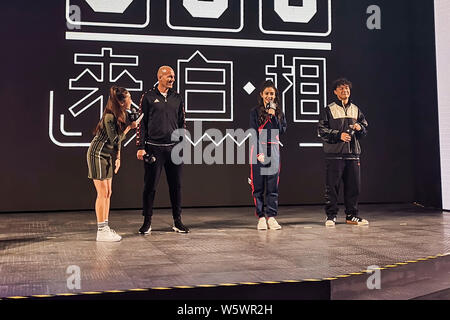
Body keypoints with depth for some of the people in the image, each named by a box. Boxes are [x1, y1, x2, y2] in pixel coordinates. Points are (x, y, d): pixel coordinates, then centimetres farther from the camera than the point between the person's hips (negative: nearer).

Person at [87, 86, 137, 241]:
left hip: (107, 156, 9)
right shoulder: (109, 116, -21)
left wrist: (118, 158, 11)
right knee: (103, 193, -7)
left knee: (108, 193, 9)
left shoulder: (121, 115, 7)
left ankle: (105, 227, 16)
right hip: (97, 154, -9)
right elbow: (115, 139, -22)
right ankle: (101, 231, -1)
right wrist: (129, 127, -14)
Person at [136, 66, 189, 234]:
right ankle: (147, 222, 12)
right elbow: (141, 123, 1)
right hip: (153, 147, -3)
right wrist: (140, 147, -5)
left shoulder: (177, 98, 12)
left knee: (176, 185, 6)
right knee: (150, 185, 1)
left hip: (173, 147, 3)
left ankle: (177, 221, 16)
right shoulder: (148, 97, 1)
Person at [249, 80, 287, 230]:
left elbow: (282, 131, 1)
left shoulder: (279, 112, 12)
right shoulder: (255, 112, 4)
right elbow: (254, 133, -3)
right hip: (259, 149, -2)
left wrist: (273, 116, -7)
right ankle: (261, 217, 5)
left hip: (274, 150, 2)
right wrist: (259, 153, -12)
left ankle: (271, 217, 7)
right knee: (258, 185, -1)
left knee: (273, 185, 2)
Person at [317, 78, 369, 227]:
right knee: (332, 185, -3)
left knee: (354, 185, 6)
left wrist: (359, 128, -3)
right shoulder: (328, 110, 3)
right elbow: (322, 130, -4)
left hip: (353, 153, 4)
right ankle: (331, 216, 6)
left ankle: (352, 216, 17)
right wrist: (339, 135, -14)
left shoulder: (356, 110, 16)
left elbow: (365, 130, 19)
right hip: (334, 154, -4)